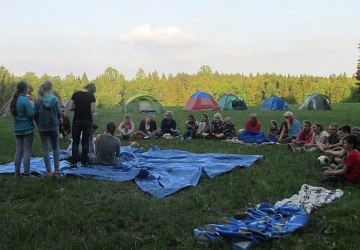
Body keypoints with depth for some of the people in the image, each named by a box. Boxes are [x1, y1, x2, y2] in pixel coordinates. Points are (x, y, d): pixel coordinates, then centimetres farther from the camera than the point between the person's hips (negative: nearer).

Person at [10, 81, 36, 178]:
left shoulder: (14, 100, 9)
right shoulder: (25, 100, -17)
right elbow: (31, 114, -20)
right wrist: (33, 108, -2)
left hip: (18, 129, 8)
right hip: (27, 129, -8)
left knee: (18, 151, 11)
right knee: (27, 152, -2)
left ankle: (17, 173, 16)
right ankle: (26, 173, 1)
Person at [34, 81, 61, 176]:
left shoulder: (38, 100, -6)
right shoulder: (55, 99, -9)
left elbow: (35, 115, -3)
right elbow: (58, 113, -6)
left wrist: (39, 124, 14)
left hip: (42, 128, 0)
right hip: (54, 127, 0)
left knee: (46, 149, 7)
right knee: (55, 148, 15)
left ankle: (49, 171, 9)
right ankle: (56, 169, 11)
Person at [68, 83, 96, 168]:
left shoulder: (75, 94, 0)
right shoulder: (91, 96, -6)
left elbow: (70, 107, -1)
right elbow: (93, 110, -10)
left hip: (77, 121, 1)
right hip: (87, 121, -1)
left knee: (75, 142, 7)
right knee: (85, 142, 10)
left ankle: (74, 162, 0)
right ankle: (84, 161, 15)